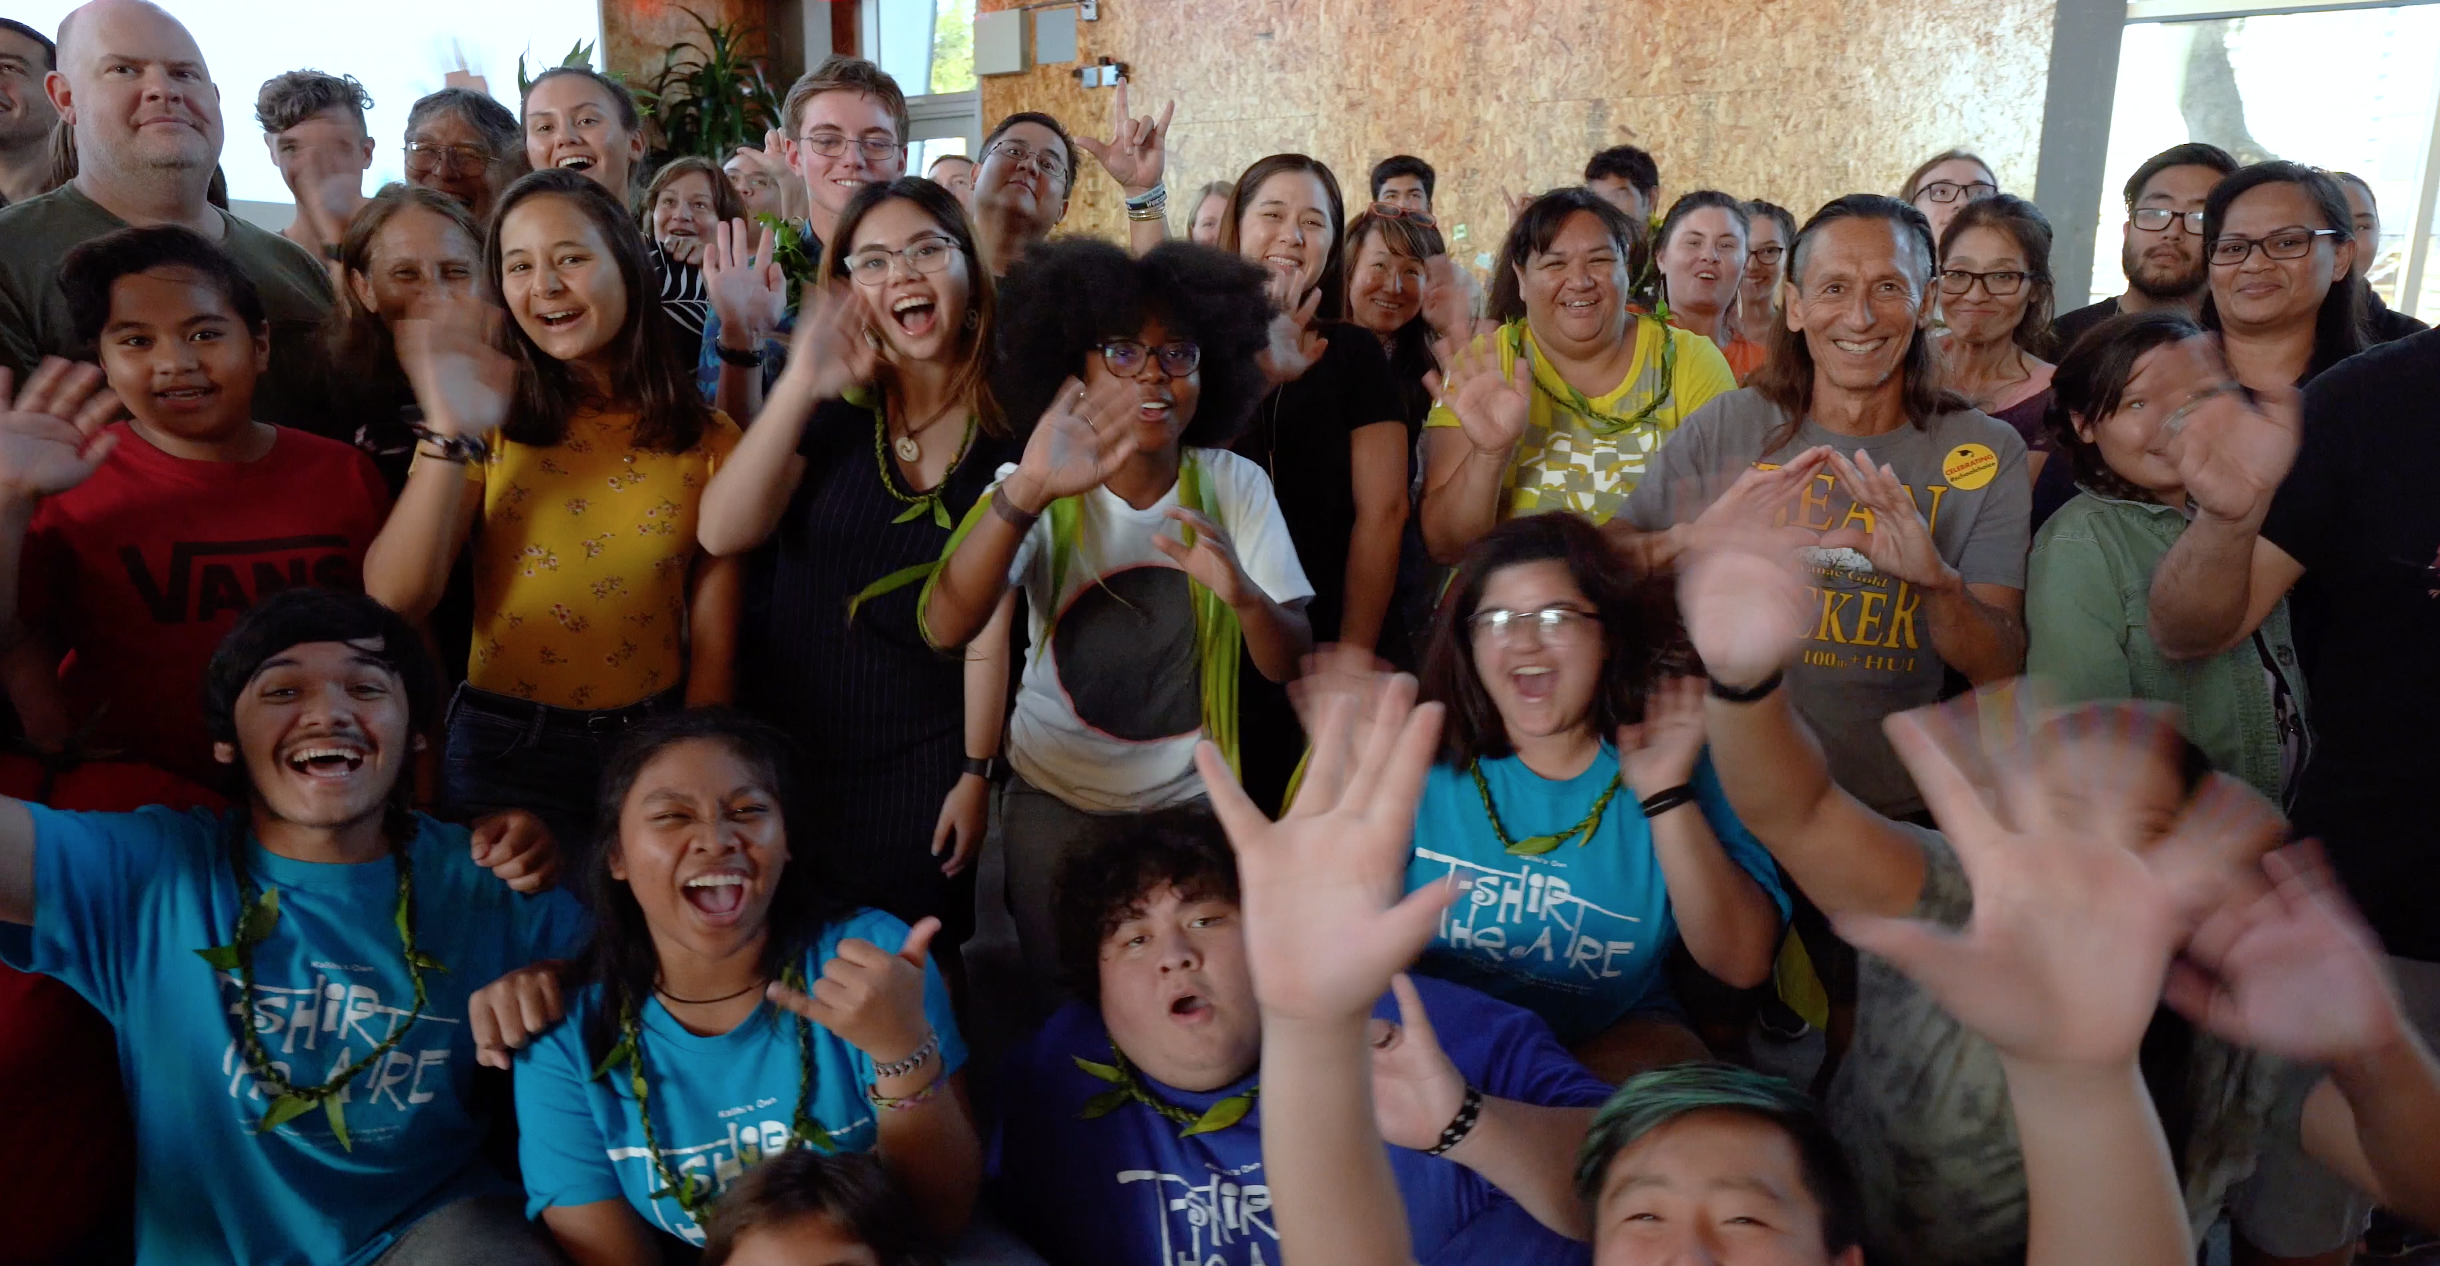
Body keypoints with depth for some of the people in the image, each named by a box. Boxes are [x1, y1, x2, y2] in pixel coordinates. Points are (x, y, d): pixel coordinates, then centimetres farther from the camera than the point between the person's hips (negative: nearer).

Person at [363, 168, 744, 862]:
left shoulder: (708, 442, -1)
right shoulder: (490, 422, -2)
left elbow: (713, 646, -1)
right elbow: (394, 599, -14)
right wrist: (451, 435, -23)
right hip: (505, 750, 0)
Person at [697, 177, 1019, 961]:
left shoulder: (1003, 433, -5)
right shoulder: (833, 407, -4)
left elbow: (987, 621, -4)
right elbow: (722, 534, -17)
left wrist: (977, 772, -4)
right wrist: (800, 386, -26)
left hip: (923, 758, 0)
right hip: (790, 742, 1)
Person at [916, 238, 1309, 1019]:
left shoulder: (1234, 486, -7)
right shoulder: (1040, 493, -12)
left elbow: (1287, 665, -9)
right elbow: (945, 627, -29)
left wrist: (1243, 594, -33)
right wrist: (1027, 491, -45)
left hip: (1194, 800, 1)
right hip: (1055, 799, 0)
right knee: (1058, 1010, 12)